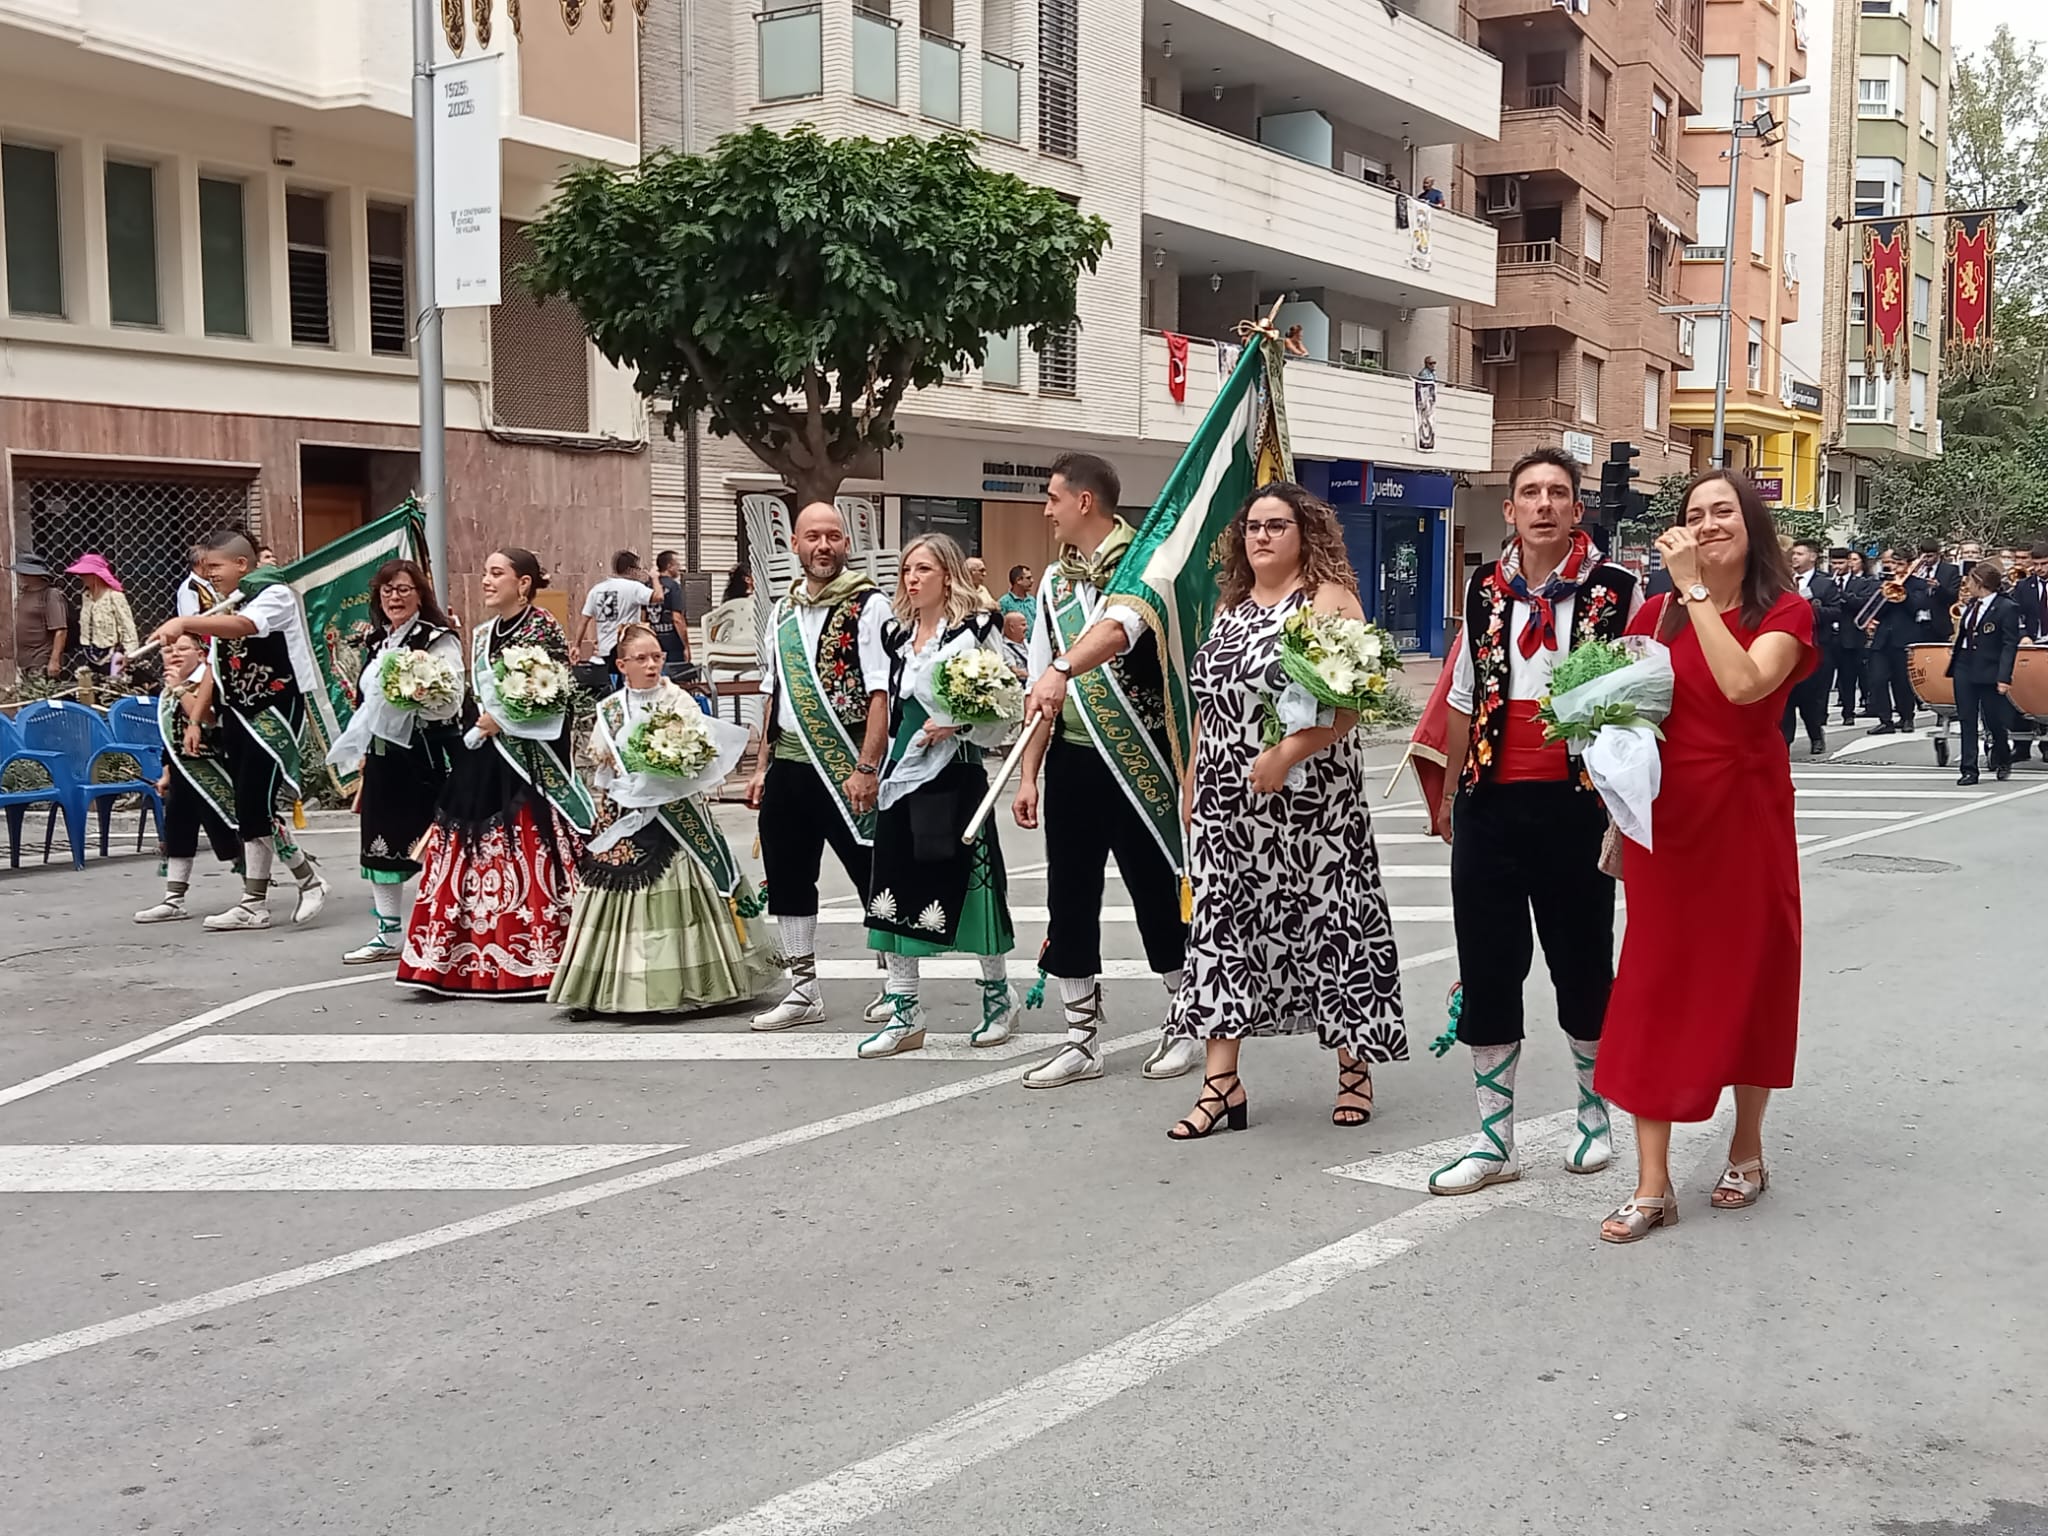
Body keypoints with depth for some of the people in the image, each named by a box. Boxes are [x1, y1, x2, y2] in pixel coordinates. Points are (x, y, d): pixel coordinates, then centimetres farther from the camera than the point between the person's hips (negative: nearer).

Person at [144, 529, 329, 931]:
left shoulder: (276, 595, -12)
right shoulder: (223, 607, 13)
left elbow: (243, 625, -33)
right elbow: (214, 668, 18)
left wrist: (185, 623, -44)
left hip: (276, 709, -8)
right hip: (237, 714, 8)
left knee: (257, 804, -13)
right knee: (246, 810, 7)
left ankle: (309, 878, 4)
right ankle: (255, 903, 12)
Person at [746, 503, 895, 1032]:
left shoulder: (867, 605, -7)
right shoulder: (783, 610, 13)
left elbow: (881, 693, -14)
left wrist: (867, 768, -20)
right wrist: (763, 765, 16)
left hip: (844, 766, -7)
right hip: (788, 764, 7)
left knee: (873, 876, 2)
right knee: (787, 877, 11)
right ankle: (804, 991, 24)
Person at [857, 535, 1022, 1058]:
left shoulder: (975, 631, -6)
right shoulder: (898, 635, 12)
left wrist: (957, 725, -21)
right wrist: (877, 770, 20)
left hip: (956, 778, -6)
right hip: (902, 777, 6)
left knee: (970, 887, 2)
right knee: (894, 892, 2)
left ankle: (998, 997, 22)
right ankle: (904, 1014, 8)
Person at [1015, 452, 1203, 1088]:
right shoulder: (1055, 579, 12)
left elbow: (1120, 628, -31)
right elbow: (1040, 686, 13)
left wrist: (1064, 667, -49)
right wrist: (1029, 774, 9)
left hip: (1136, 756, -6)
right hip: (1071, 757, 6)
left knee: (1156, 891, 4)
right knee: (1069, 897, 7)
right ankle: (1080, 1041, 17)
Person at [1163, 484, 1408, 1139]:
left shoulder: (1329, 599, -5)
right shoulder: (1231, 605, 17)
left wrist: (1287, 753, -24)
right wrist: (1193, 781, 18)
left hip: (1306, 799, -6)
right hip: (1227, 803, 6)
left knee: (1325, 919, 1)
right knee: (1221, 924, 2)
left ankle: (1355, 1065, 17)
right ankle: (1221, 1080, 5)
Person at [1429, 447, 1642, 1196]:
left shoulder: (1615, 592, -3)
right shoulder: (1485, 588, 8)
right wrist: (1449, 789, 18)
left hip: (1575, 804, -3)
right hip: (1490, 804, 3)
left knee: (1582, 964, 12)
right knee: (1486, 970, 5)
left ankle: (1594, 1117, 33)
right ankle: (1494, 1141, 16)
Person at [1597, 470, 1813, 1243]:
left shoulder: (1785, 612, -5)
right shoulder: (1659, 613, 4)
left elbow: (1745, 684, -25)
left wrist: (1696, 589, -22)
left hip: (1746, 815, -2)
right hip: (1665, 815, 2)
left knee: (1747, 975, 10)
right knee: (1653, 983, 0)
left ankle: (1746, 1148, 31)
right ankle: (1652, 1184, 4)